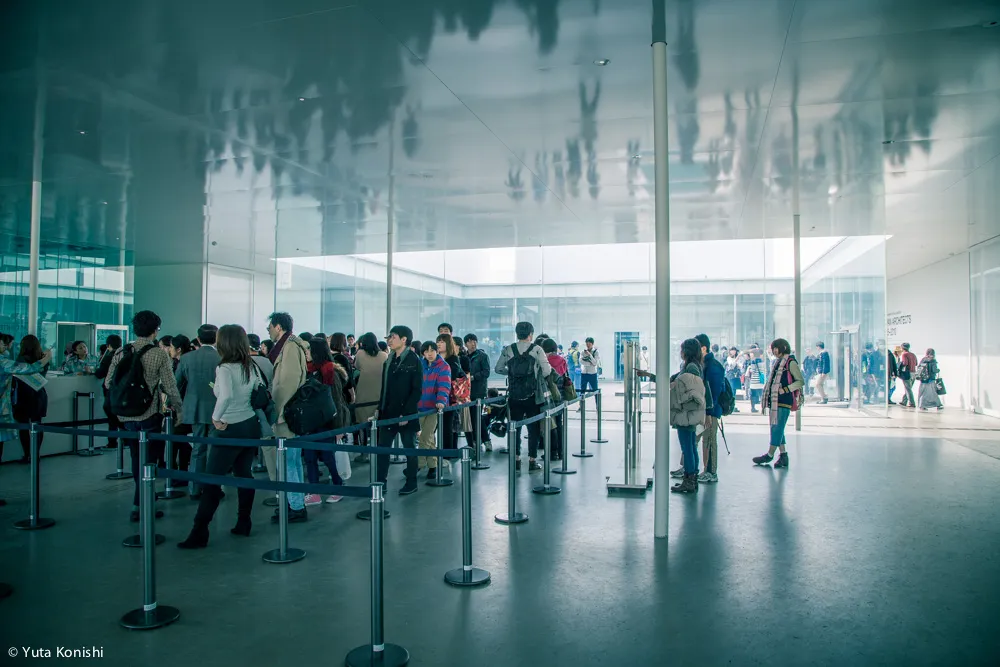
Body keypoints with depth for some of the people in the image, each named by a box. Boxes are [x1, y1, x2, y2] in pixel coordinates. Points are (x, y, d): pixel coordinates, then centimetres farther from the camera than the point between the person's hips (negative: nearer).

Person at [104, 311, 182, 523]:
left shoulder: (121, 352, 2)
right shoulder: (159, 354, -10)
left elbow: (108, 382, 5)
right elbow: (170, 387, -11)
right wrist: (179, 410, 2)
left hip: (126, 415, 5)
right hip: (149, 415, -5)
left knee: (137, 460, 17)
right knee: (148, 460, 5)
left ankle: (143, 503, 28)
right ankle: (138, 507, 4)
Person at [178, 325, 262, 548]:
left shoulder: (225, 368, -17)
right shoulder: (252, 366, 5)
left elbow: (226, 396, -33)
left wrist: (216, 417, -20)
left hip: (229, 429, -7)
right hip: (251, 425, 7)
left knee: (212, 480, 0)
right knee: (244, 474, 15)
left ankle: (199, 534, 3)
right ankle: (243, 524, 22)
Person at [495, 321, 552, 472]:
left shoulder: (508, 350, 0)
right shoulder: (537, 350, -8)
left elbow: (498, 369, 3)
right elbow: (547, 371, -12)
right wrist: (538, 376, 8)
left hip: (514, 396, 2)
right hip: (532, 396, -2)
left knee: (515, 427, 12)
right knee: (534, 428, 8)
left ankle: (516, 460, 14)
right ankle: (532, 461, 9)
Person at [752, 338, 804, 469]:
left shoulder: (791, 362, -7)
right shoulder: (778, 362, 18)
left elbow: (801, 381, -10)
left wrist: (785, 389, -18)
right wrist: (767, 398, 17)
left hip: (784, 401, -9)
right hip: (774, 400, 9)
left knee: (777, 427, -5)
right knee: (775, 428, 9)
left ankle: (770, 455, 0)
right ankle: (783, 455, 14)